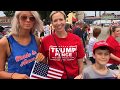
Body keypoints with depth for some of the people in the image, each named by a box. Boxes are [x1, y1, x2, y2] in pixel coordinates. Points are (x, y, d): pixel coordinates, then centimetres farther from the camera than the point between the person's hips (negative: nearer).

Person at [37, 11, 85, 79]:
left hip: (73, 76, 1)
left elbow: (80, 63, 1)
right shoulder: (45, 40, -9)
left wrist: (80, 75, -10)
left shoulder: (77, 39, -7)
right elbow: (43, 63, 1)